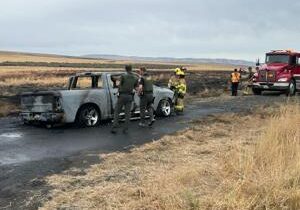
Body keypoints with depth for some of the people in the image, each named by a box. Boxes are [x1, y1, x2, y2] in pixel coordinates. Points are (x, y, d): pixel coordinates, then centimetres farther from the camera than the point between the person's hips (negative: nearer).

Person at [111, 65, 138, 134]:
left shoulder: (123, 76, -9)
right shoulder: (135, 78, 2)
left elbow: (120, 85, 0)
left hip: (122, 95, -3)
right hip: (129, 96, 3)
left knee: (116, 112, 7)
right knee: (127, 113, 7)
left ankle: (114, 128, 0)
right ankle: (125, 129, 5)